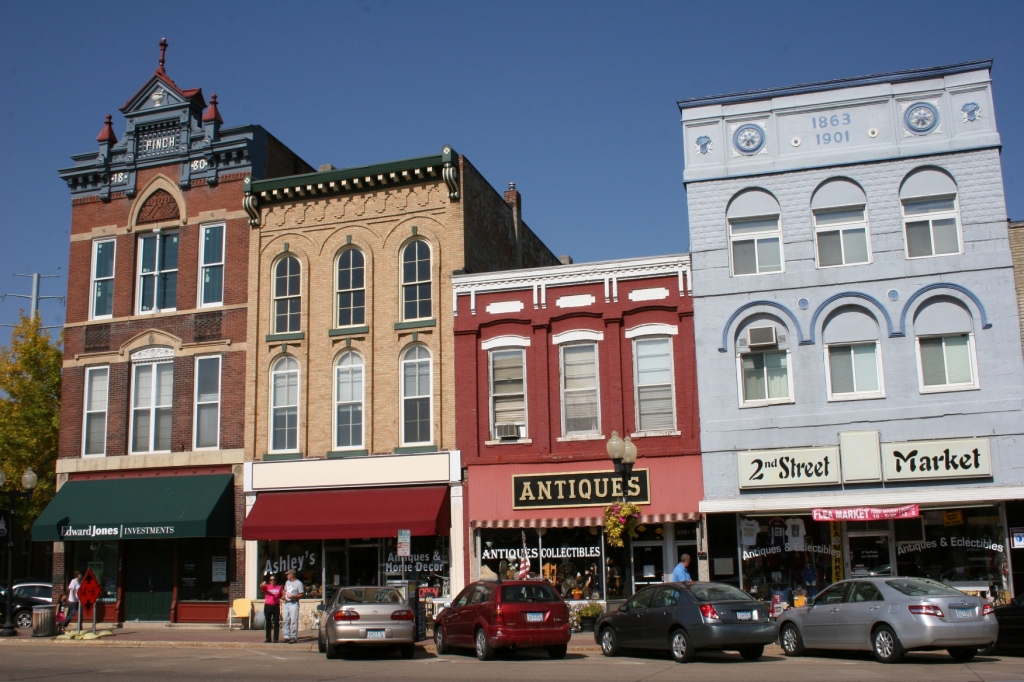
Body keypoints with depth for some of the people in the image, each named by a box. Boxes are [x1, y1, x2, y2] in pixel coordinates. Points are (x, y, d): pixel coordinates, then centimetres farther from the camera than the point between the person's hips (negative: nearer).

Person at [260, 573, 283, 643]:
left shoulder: (279, 587, 6)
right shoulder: (266, 586, 3)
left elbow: (282, 596, 18)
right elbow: (261, 587, -19)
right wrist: (262, 584, -42)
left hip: (276, 606, 0)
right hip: (267, 606, 0)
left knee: (276, 623, -2)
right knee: (268, 623, 6)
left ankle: (275, 639, 1)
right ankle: (268, 638, 13)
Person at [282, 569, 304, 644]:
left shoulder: (298, 583, -7)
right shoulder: (287, 582, 16)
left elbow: (301, 594, -8)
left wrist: (293, 596, -21)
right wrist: (284, 596, 5)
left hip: (294, 603, -8)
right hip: (286, 603, 8)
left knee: (294, 621, -8)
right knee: (286, 620, 8)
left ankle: (294, 637, -6)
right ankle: (287, 636, 15)